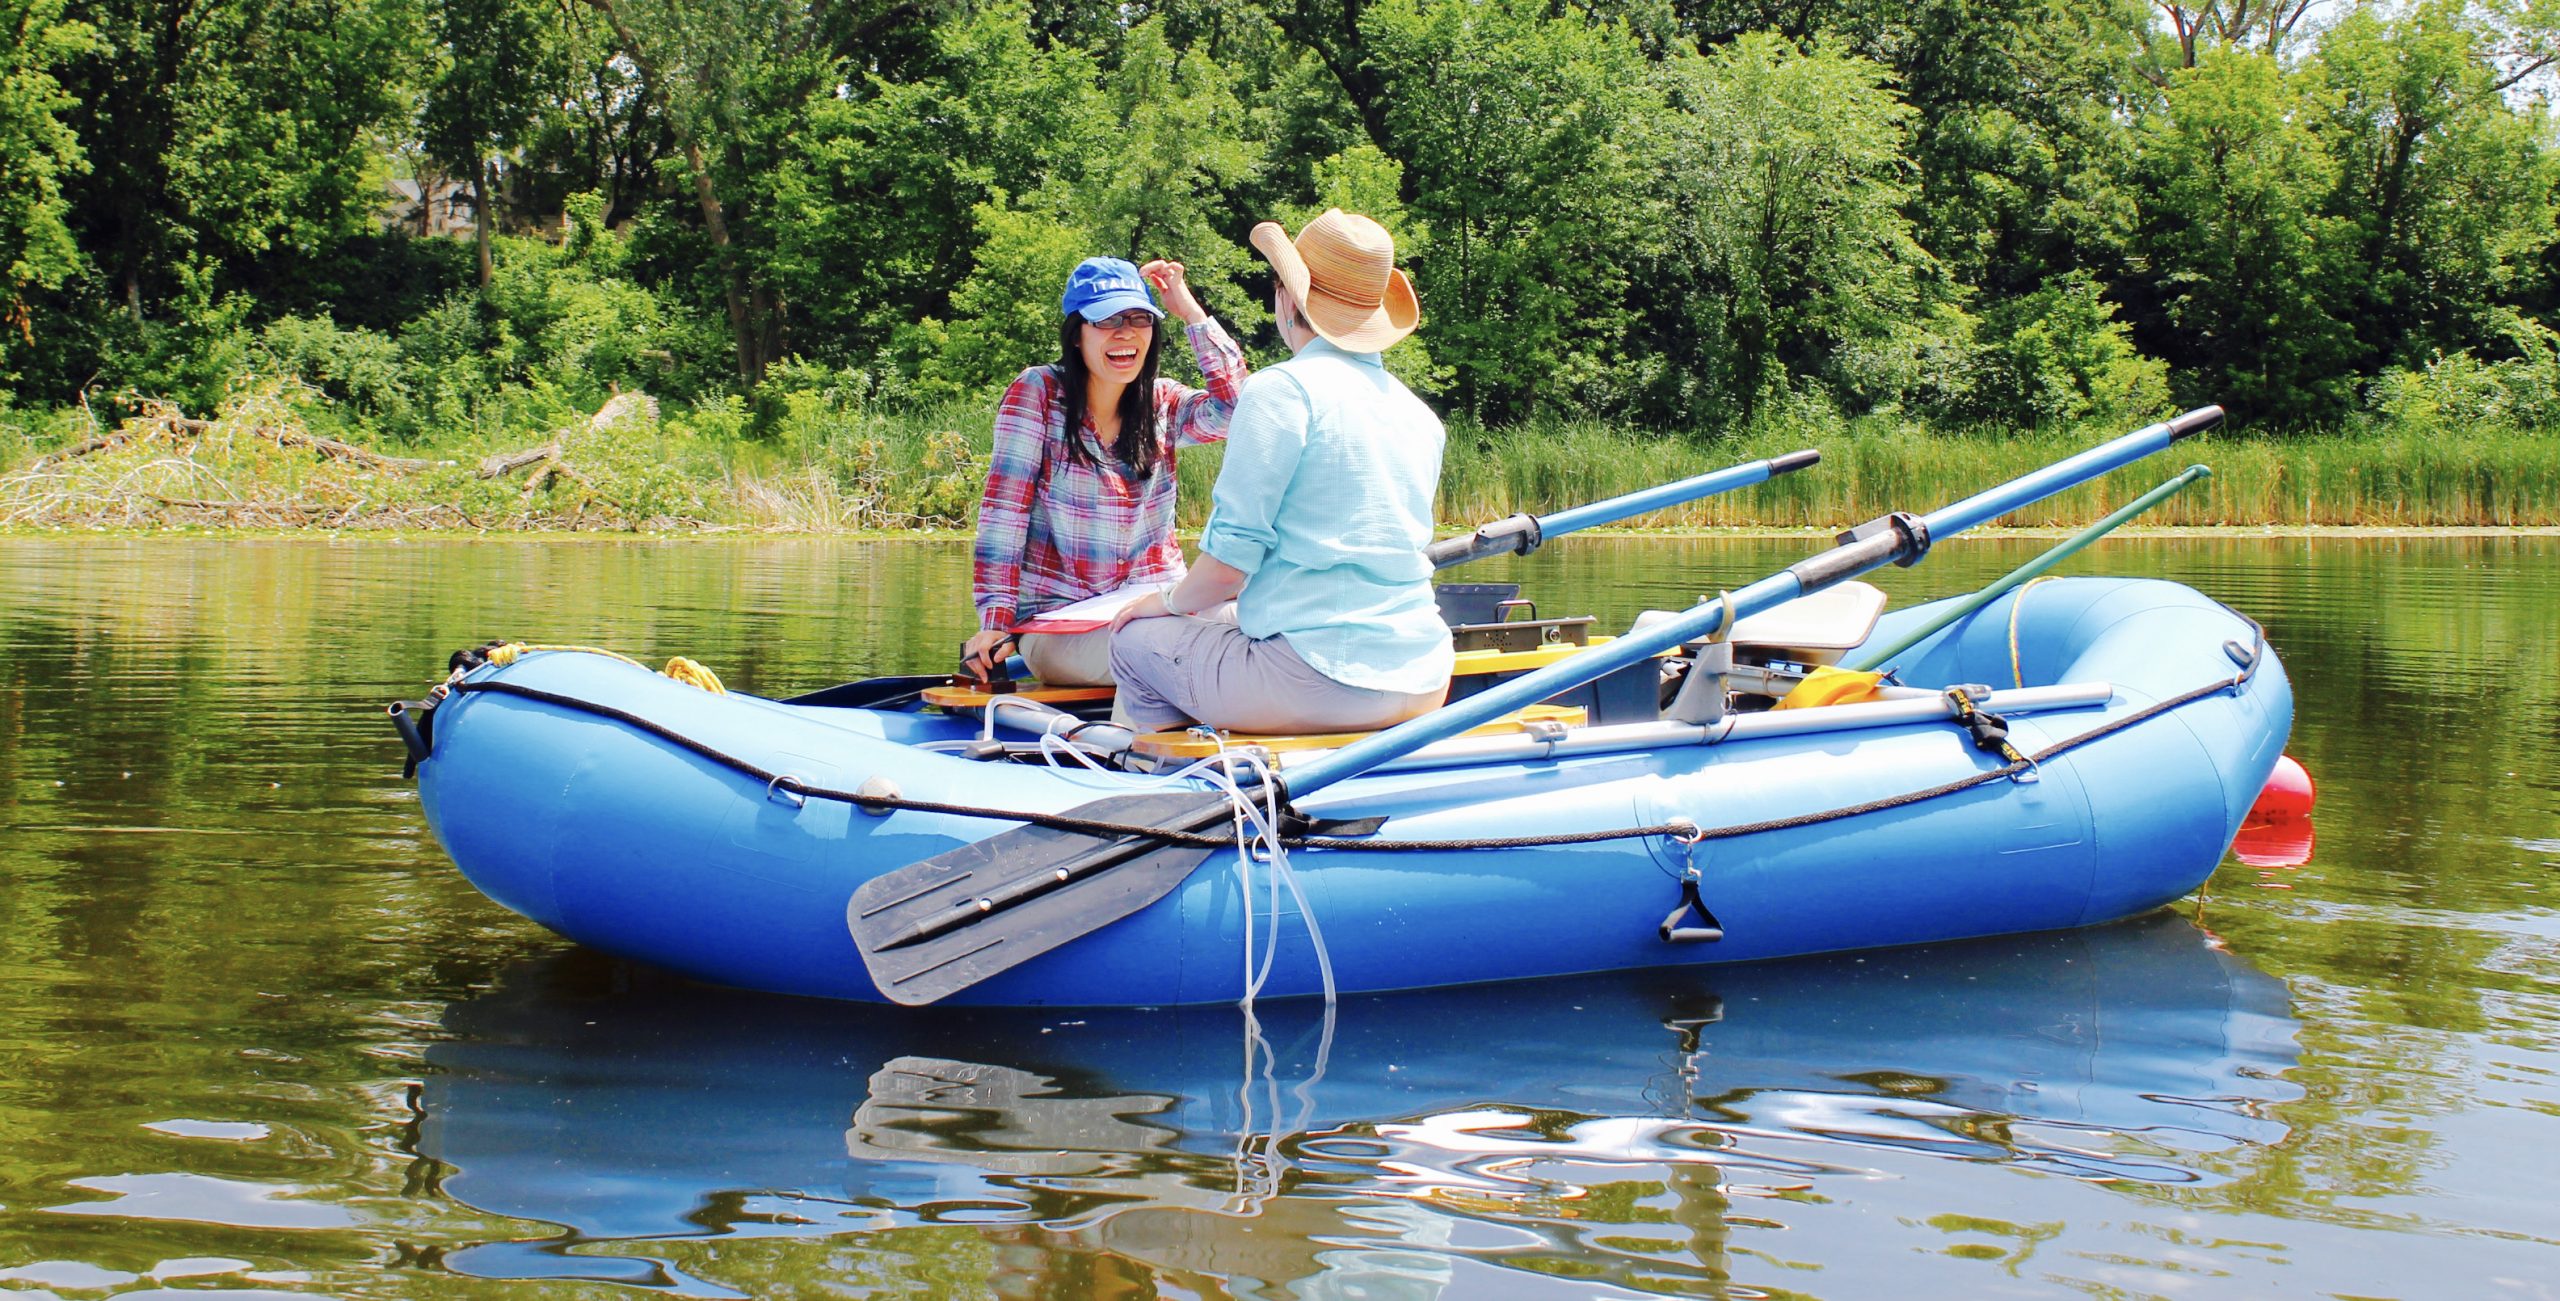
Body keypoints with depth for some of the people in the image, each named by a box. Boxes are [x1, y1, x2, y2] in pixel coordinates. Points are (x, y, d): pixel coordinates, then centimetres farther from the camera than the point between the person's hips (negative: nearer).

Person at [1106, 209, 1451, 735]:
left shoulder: (1282, 390, -10)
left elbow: (1228, 562, -13)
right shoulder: (1420, 414, 12)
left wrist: (1171, 602, 8)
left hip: (1322, 688, -8)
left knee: (1136, 639, 14)